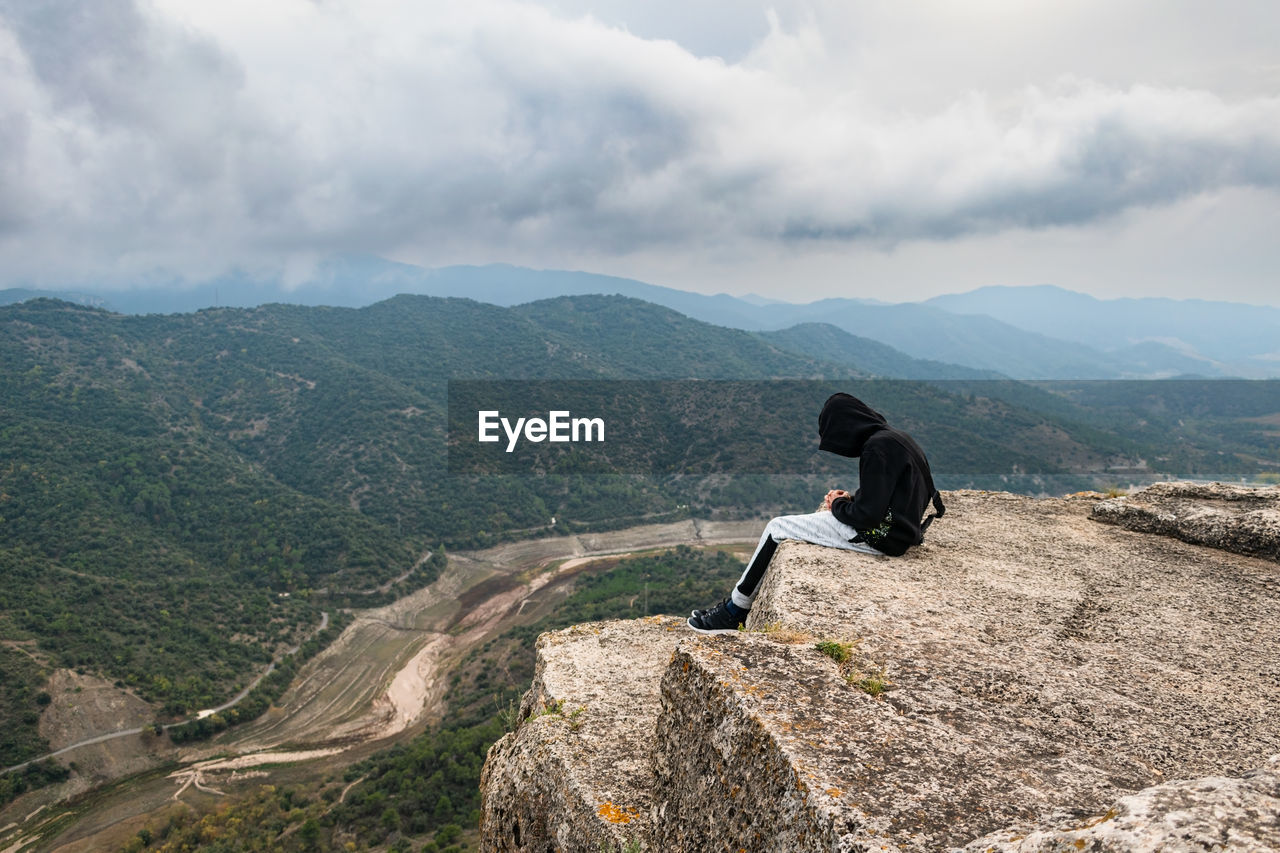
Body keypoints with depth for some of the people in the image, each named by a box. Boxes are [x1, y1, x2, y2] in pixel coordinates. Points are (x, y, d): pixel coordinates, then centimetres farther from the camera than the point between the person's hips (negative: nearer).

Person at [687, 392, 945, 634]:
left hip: (878, 536, -10)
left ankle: (734, 612, 7)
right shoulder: (894, 437, 11)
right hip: (893, 526, 10)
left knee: (778, 527, -2)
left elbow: (868, 514, -22)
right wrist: (850, 499, 3)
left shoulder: (879, 446, -20)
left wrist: (839, 504, -3)